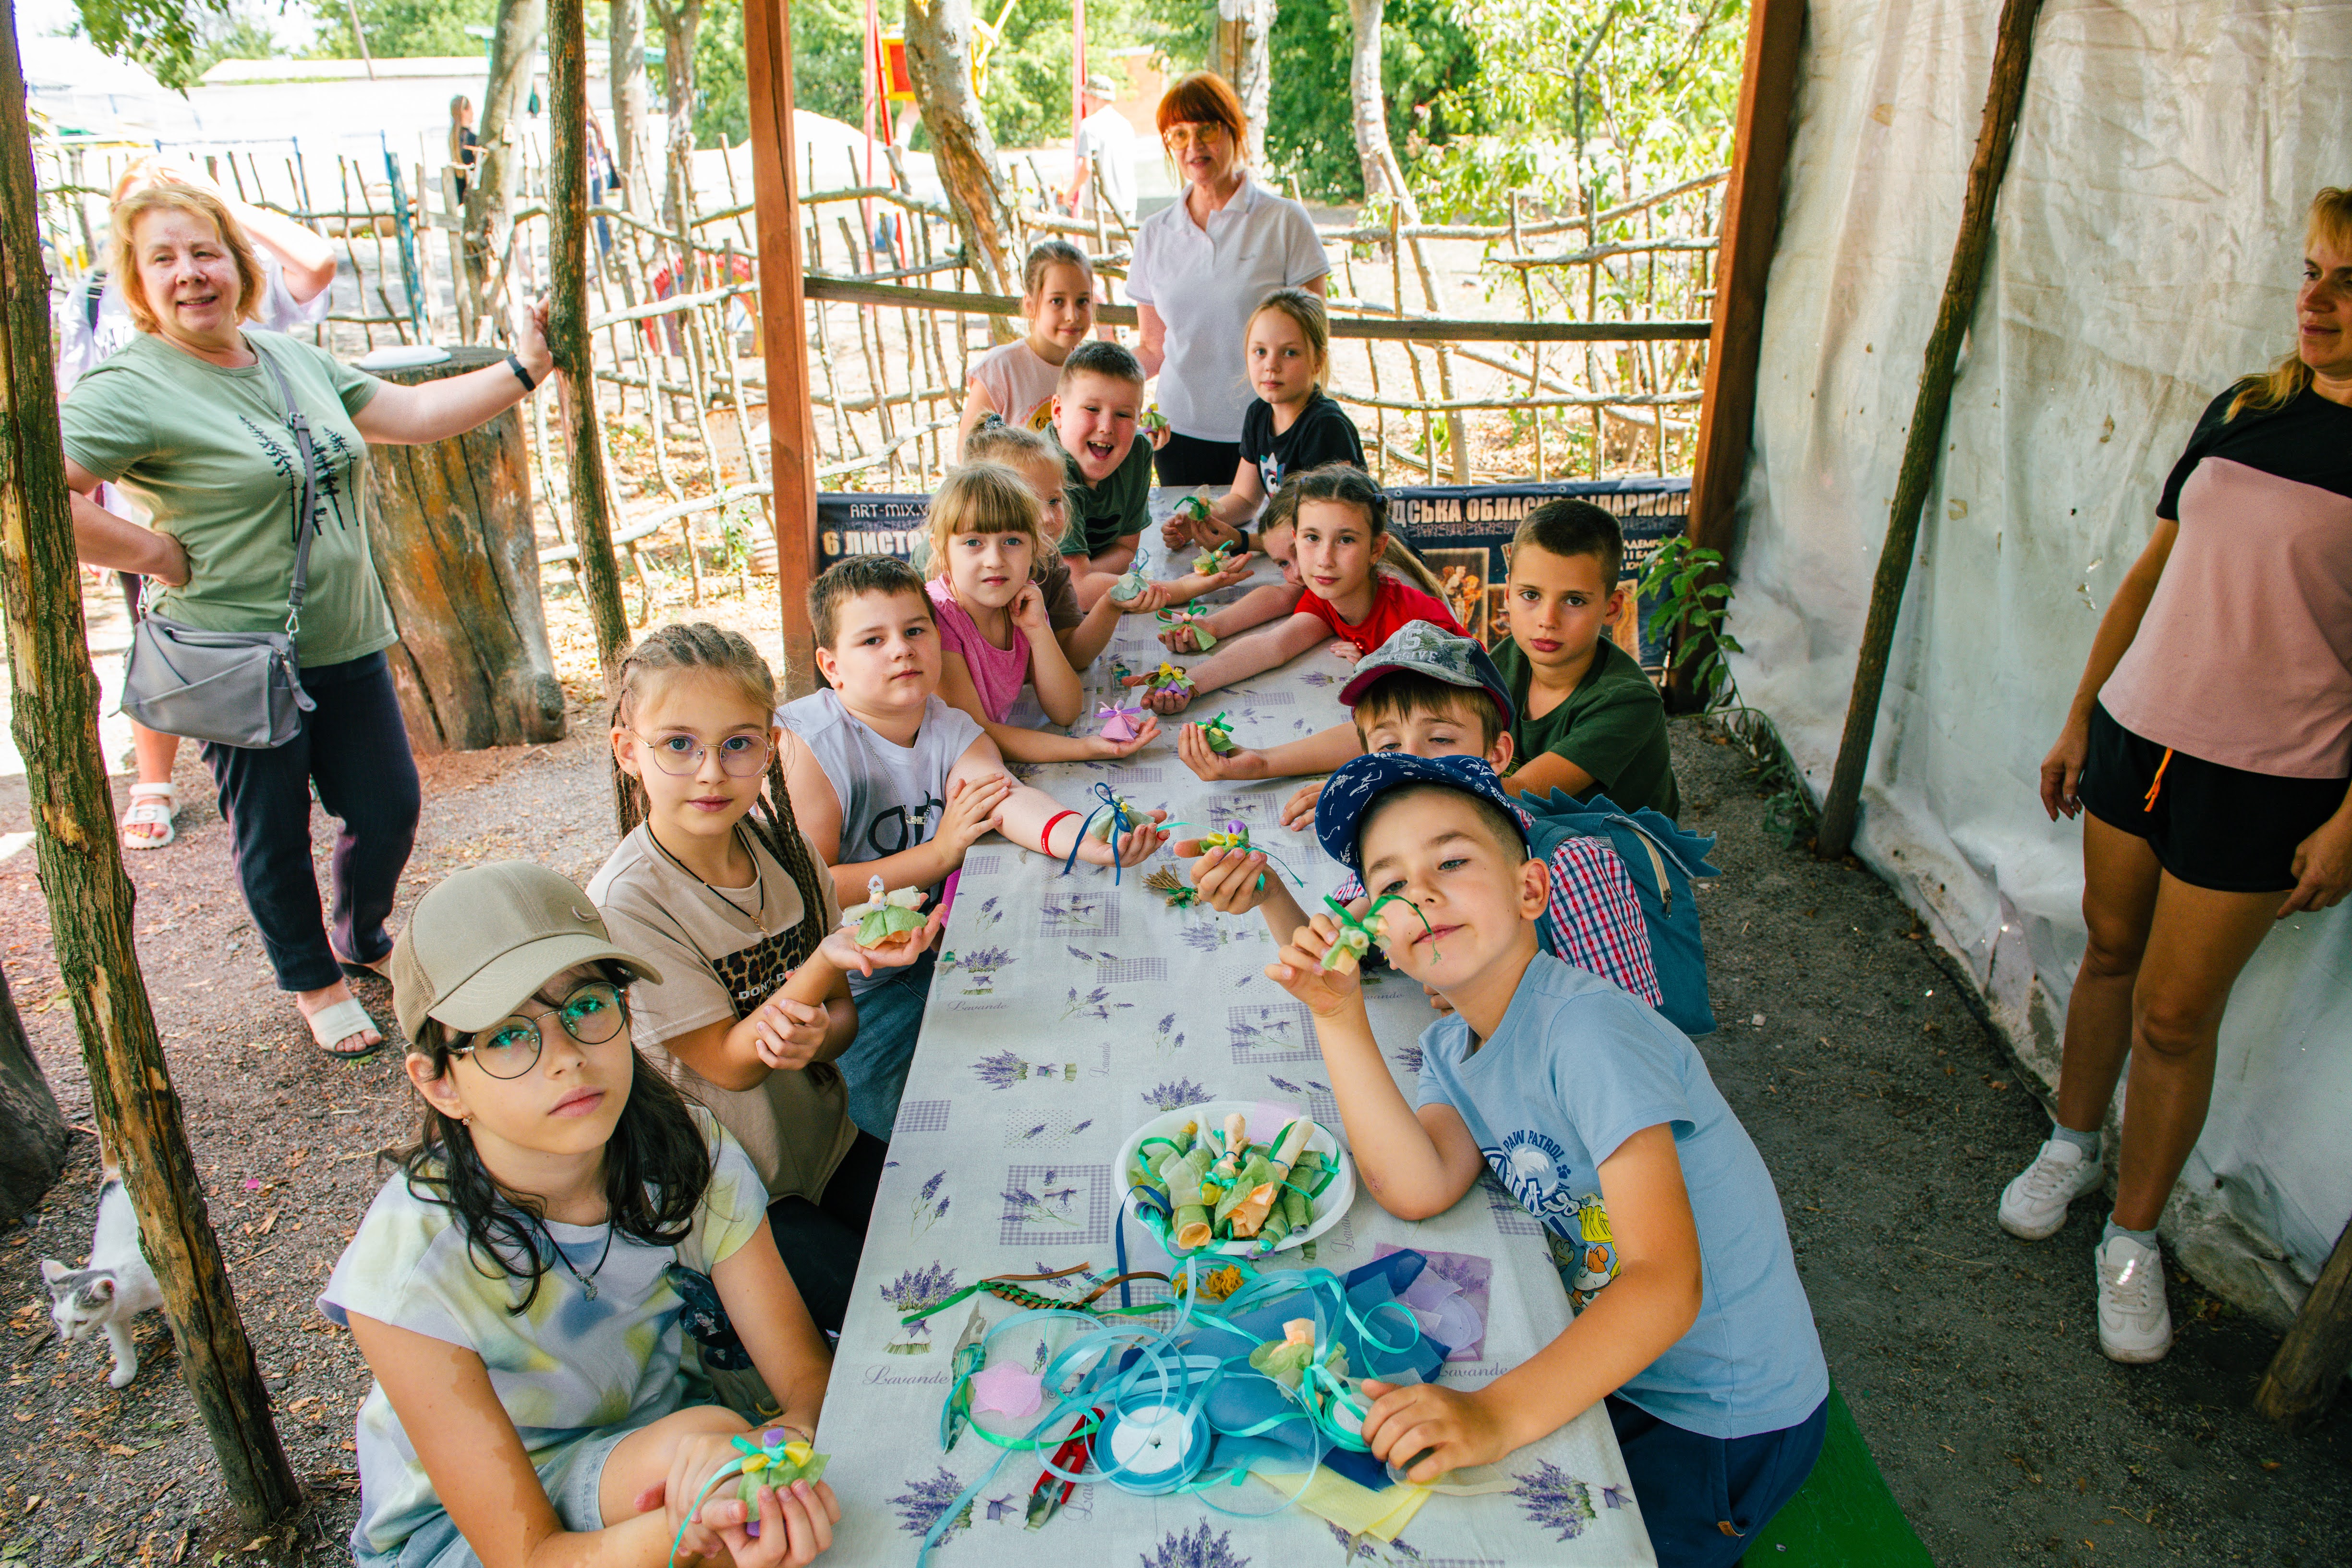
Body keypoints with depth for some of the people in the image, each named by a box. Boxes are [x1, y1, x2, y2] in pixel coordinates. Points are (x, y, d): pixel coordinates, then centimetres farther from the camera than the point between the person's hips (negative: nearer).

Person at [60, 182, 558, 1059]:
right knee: (274, 836, 9)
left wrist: (524, 368, 7)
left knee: (390, 808, 14)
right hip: (240, 656, -6)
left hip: (347, 642, 6)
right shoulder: (129, 389, -14)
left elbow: (414, 414, 12)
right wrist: (159, 554, -19)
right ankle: (313, 981, 32)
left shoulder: (296, 361, 9)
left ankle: (362, 939, 42)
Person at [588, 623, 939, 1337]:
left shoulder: (782, 847, -4)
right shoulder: (627, 902, -21)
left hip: (824, 1142, 5)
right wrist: (827, 962, -35)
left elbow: (843, 1016, 2)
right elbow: (729, 1063, -19)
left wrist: (812, 1035, -23)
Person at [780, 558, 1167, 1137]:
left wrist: (1090, 841, -45)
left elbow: (1010, 799, -22)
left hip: (928, 956, 6)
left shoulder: (953, 731, 0)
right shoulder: (808, 749, -18)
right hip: (839, 998, -6)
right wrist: (938, 854, -26)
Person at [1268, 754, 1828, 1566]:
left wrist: (1499, 1414, -46)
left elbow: (1667, 1283, -35)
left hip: (1726, 1417, -7)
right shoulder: (1451, 1045, -1)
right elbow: (1416, 1189, -18)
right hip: (1600, 1359, 7)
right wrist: (1338, 1017, -25)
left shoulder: (1586, 1027, -28)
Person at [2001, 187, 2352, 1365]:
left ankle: (2134, 1238, 21)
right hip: (2138, 735, 5)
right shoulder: (2241, 412, 5)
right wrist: (2081, 718, 13)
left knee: (2178, 1006, 3)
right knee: (2110, 948, 17)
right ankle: (2072, 1143, 39)